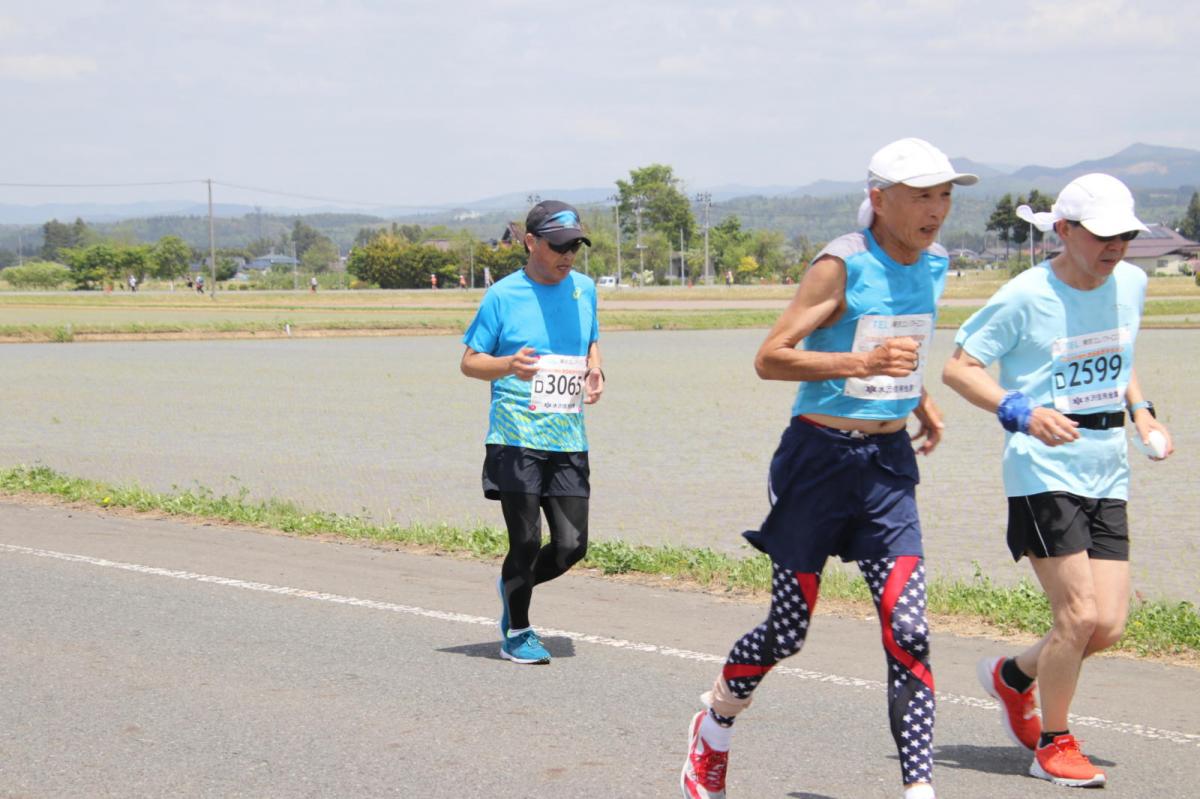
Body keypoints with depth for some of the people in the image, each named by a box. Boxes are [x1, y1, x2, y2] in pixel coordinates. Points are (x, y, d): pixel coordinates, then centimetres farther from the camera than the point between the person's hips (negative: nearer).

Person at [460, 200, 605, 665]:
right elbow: (469, 362, 1)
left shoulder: (584, 289, 10)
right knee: (526, 543, -4)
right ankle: (517, 633, 17)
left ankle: (513, 587, 30)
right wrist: (509, 365, -20)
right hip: (516, 440, -4)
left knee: (571, 546, 1)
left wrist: (595, 371, 3)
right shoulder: (503, 296, -3)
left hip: (568, 442, 5)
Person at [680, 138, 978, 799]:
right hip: (821, 458, -5)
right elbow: (769, 358, -18)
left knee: (908, 631, -8)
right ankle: (713, 726, 34)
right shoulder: (842, 264, -14)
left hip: (889, 464, 5)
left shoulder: (933, 264, 7)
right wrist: (862, 362, -28)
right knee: (787, 632, 7)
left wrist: (919, 399, 13)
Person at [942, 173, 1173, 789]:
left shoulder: (1131, 284, 7)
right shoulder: (1026, 295, -12)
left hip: (1107, 476, 6)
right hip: (1043, 471, -6)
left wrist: (1141, 411, 7)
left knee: (1109, 626, 1)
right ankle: (1054, 745, 9)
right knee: (1079, 615, -12)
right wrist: (1022, 413, -21)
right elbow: (958, 367, -8)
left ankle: (1013, 675, 30)